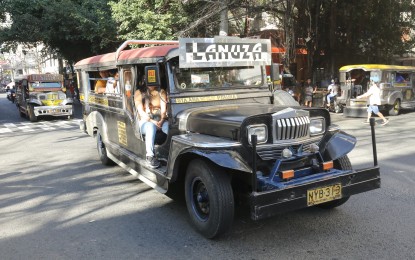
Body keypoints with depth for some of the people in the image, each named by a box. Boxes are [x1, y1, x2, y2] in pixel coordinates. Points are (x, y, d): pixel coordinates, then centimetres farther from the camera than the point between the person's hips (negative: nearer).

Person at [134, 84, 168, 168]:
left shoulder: (161, 92, 13)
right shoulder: (139, 93, 6)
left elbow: (163, 109, 1)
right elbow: (140, 111, -6)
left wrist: (162, 120, -20)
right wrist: (151, 120, -22)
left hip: (161, 121, 2)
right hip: (145, 121, -2)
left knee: (169, 126, -32)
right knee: (151, 126, -38)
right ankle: (149, 156, -41)